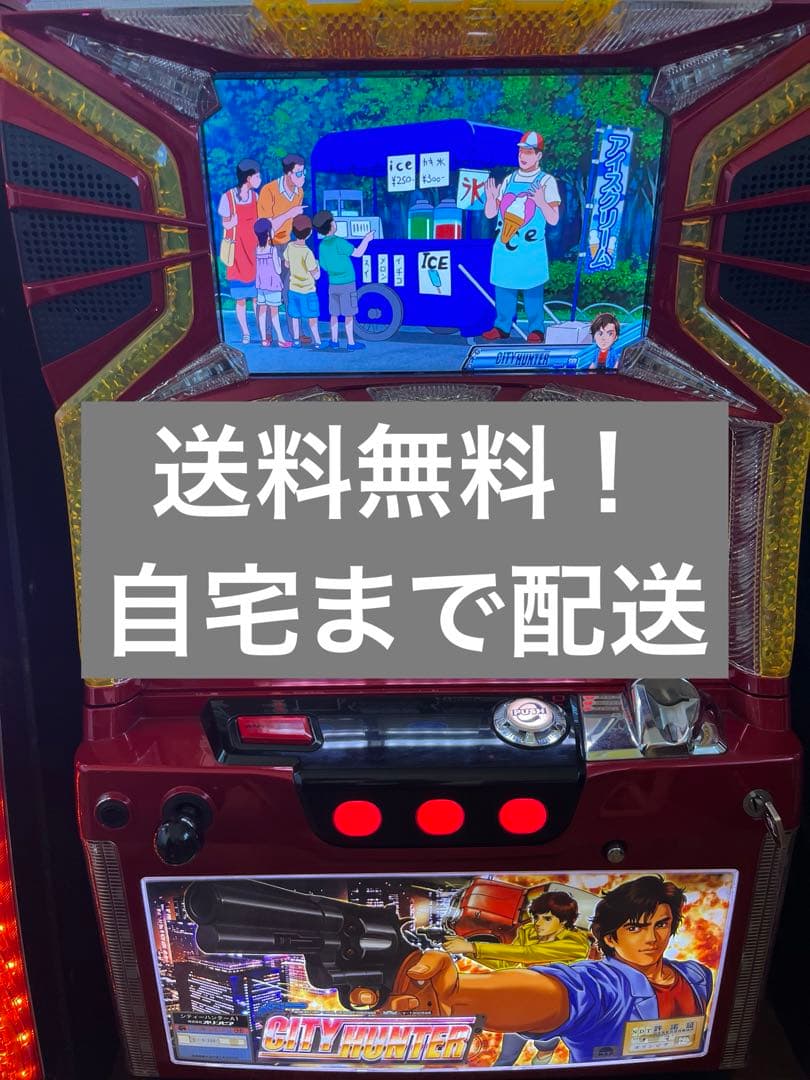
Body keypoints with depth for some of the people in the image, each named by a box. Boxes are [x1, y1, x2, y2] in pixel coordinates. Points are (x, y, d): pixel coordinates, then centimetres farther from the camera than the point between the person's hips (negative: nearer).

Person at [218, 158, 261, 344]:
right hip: (237, 252, -2)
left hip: (254, 251, 2)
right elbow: (225, 224, 2)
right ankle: (245, 332, 14)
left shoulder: (255, 196, 6)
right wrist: (232, 222, -19)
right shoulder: (228, 197, -5)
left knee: (257, 295, -2)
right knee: (240, 299, 2)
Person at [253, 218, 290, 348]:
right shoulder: (273, 249, -15)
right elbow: (278, 270, -11)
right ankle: (280, 339, 6)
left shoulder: (256, 249, 1)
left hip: (260, 285, 5)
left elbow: (256, 268, 6)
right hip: (272, 285, -5)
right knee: (274, 312, 0)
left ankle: (264, 339, 12)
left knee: (262, 311, 8)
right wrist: (279, 260, 5)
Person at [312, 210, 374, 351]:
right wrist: (366, 239, 1)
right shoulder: (338, 242, -17)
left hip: (333, 284, 6)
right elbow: (358, 253, -13)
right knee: (349, 314, 1)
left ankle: (334, 341, 19)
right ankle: (351, 343, 5)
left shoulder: (322, 245, 3)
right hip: (347, 283, -6)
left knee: (334, 313, 13)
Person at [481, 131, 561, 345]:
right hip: (504, 246, 5)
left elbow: (553, 219, -8)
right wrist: (491, 198, -8)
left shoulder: (546, 181, -1)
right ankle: (502, 327, 19)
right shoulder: (509, 180, 13)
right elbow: (490, 213, 12)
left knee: (532, 290, -2)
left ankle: (536, 330, 7)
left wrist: (541, 202, -25)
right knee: (503, 287, 9)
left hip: (531, 248, -5)